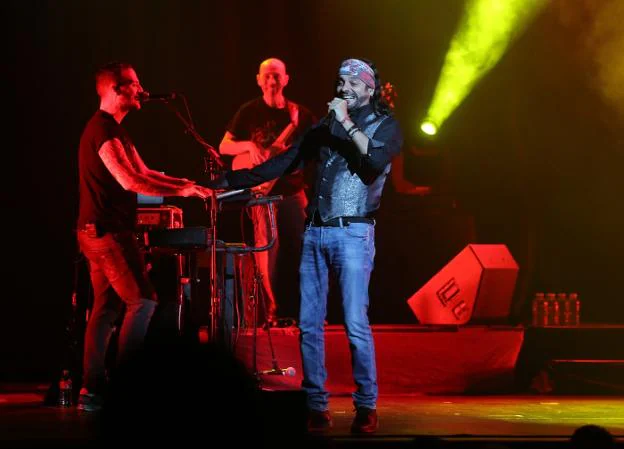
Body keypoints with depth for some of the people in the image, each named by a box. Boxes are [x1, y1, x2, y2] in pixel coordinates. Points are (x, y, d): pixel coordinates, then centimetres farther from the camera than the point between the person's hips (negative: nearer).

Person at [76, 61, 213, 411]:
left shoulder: (113, 130, 18)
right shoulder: (104, 130, -15)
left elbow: (143, 173, 20)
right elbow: (129, 181, -24)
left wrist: (188, 183, 8)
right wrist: (182, 191, -20)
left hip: (100, 231, 10)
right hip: (107, 232, -10)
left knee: (107, 307, 8)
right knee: (143, 301, -10)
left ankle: (93, 389, 7)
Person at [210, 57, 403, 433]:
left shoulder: (385, 126, 4)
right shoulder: (326, 126, 18)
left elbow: (376, 162, -17)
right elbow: (285, 162, 20)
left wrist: (347, 123, -14)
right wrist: (234, 180, 18)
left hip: (353, 233, -5)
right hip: (315, 233, 5)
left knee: (356, 324, -10)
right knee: (309, 324, 2)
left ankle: (366, 407, -1)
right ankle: (316, 407, 8)